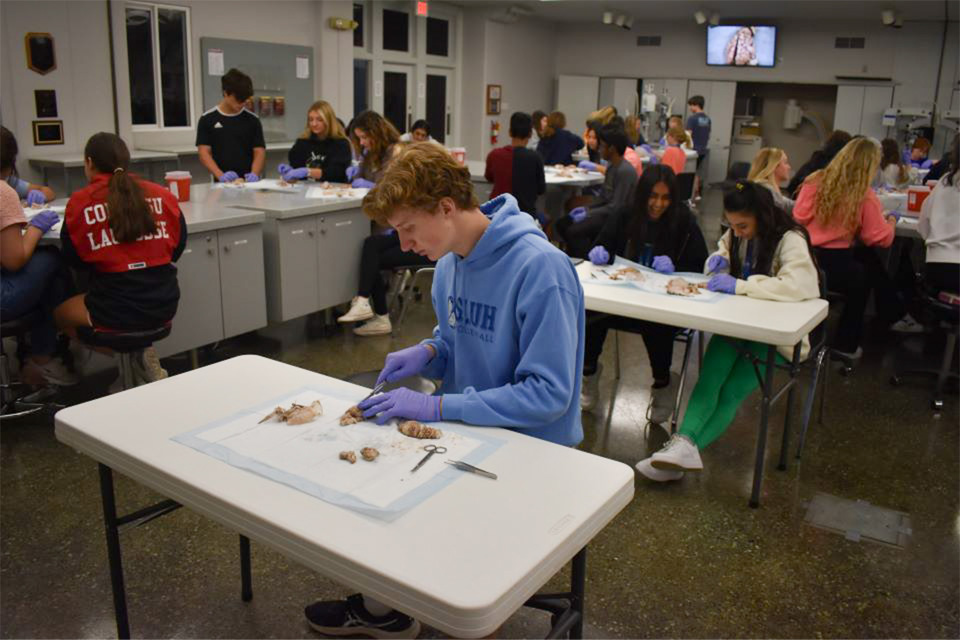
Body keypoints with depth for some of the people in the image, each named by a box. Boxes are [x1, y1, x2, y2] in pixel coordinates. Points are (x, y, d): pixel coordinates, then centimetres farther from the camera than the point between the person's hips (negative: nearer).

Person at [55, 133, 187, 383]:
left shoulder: (80, 202, -5)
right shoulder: (162, 194, 0)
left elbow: (73, 258, 5)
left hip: (113, 313, -3)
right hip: (165, 306, 3)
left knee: (60, 312, 28)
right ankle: (144, 353, 13)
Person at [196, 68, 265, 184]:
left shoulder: (252, 120, 8)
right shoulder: (207, 119, 5)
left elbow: (259, 151, 5)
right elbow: (204, 153, 1)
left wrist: (254, 174, -14)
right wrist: (221, 175, -15)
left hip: (248, 182, 1)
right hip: (222, 183, -1)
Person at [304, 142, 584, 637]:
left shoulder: (540, 269, -25)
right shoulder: (450, 262, 0)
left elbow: (549, 394, -26)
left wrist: (434, 407, -28)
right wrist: (427, 352, -8)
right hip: (468, 428, 8)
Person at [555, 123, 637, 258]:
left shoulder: (625, 171, -20)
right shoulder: (611, 165, 9)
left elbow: (616, 207, -22)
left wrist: (588, 214, -18)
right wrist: (586, 208, 3)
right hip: (607, 212, 10)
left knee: (574, 231, -24)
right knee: (562, 224, 2)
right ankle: (578, 257, 12)